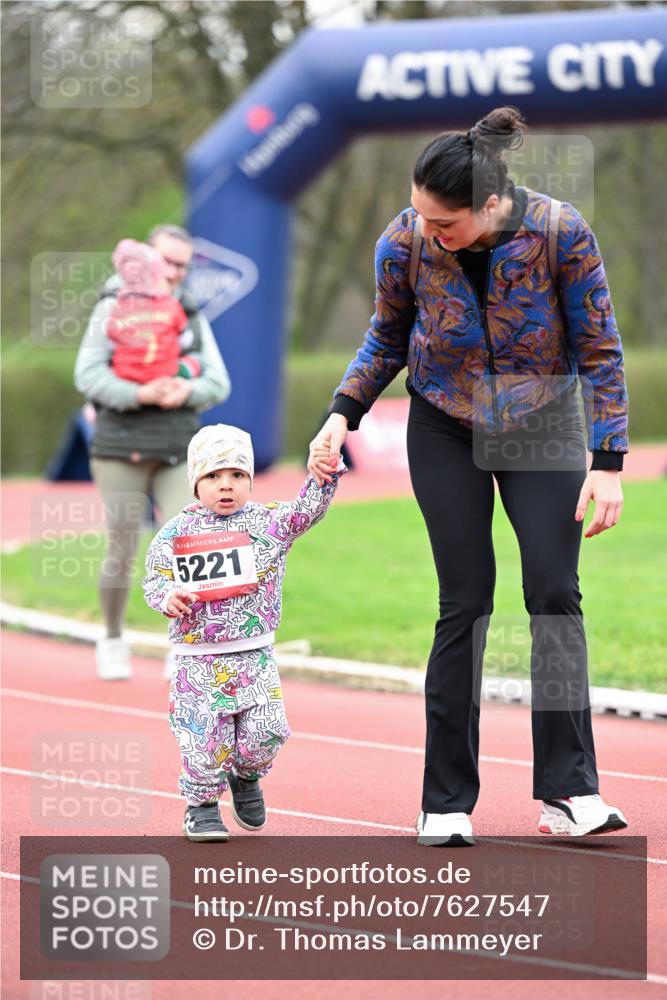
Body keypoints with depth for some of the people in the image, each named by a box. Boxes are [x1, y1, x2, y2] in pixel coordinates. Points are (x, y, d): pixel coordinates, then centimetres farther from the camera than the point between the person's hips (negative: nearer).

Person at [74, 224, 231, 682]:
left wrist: (187, 391, -16)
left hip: (177, 454, 2)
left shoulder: (192, 317, 11)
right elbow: (88, 374, -10)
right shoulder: (113, 308, 0)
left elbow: (218, 383, 7)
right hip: (121, 449, -2)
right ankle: (113, 642, 26)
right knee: (122, 554, 4)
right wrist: (140, 394, -24)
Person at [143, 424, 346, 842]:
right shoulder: (176, 532, 0)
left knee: (265, 731, -6)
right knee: (205, 737, -1)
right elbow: (154, 578, 3)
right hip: (198, 659, -1)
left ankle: (246, 777, 26)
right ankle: (202, 807, 20)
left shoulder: (268, 522, 3)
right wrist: (168, 596, -18)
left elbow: (309, 508, -6)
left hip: (255, 655, 1)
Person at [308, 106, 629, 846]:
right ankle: (446, 803, 2)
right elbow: (388, 336, 3)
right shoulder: (404, 242, -18)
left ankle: (567, 792, -7)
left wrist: (608, 463, -13)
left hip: (543, 425, 0)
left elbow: (599, 349, -12)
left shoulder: (561, 233, -22)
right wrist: (342, 415, -9)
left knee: (555, 596, -9)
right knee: (465, 604, -4)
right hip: (446, 431, 0)